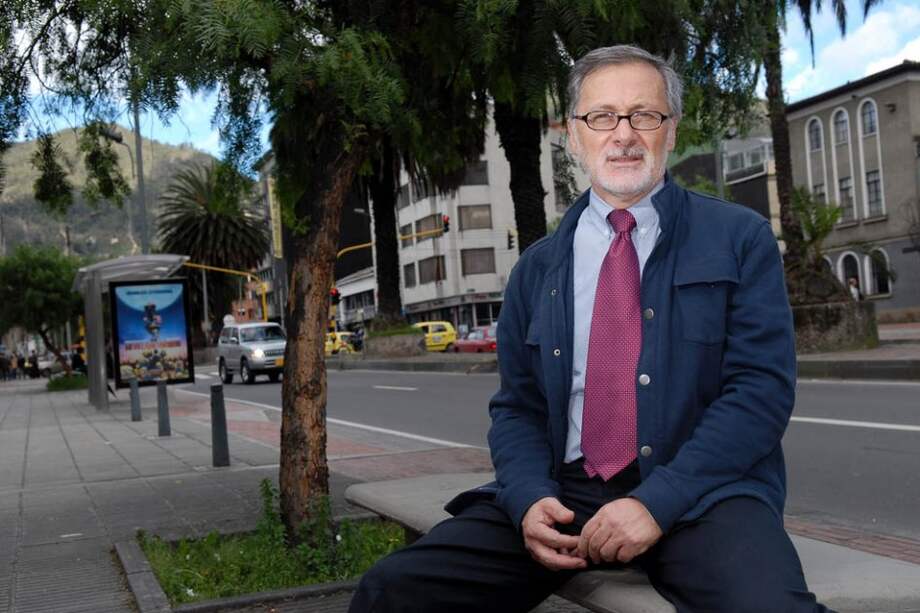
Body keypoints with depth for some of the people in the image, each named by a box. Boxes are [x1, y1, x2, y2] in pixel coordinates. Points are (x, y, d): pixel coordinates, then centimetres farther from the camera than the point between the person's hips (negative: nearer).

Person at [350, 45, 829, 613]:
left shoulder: (740, 239, 4)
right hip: (563, 494, 3)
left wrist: (657, 502, -15)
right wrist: (529, 499, -8)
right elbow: (517, 406, 13)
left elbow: (762, 386, -4)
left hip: (699, 494, -3)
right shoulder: (537, 268, 14)